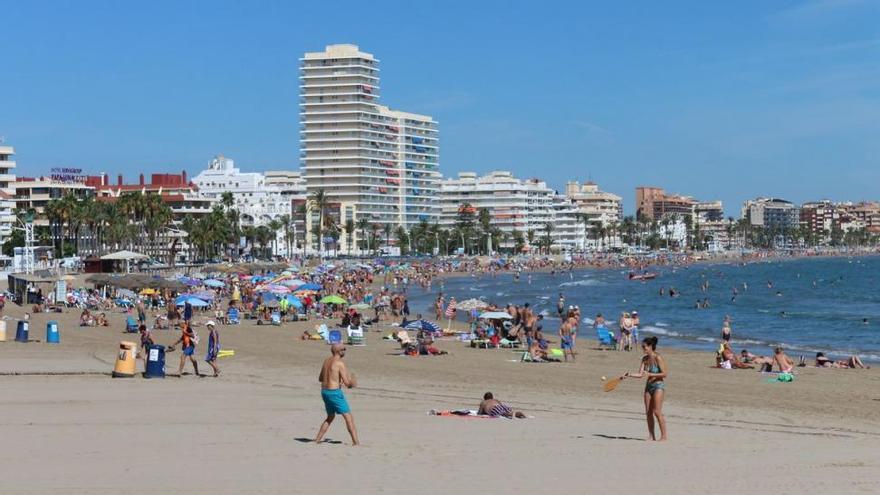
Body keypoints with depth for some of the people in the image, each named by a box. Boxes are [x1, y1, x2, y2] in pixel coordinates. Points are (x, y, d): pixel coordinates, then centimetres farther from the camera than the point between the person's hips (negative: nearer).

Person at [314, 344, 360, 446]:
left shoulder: (326, 361, 11)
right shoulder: (340, 363, -13)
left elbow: (320, 378, 21)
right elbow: (347, 383, -16)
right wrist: (351, 380, 6)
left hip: (324, 391, 8)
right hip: (334, 392, -8)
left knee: (330, 417, 24)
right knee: (348, 417, -4)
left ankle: (317, 440, 22)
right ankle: (356, 442, -9)